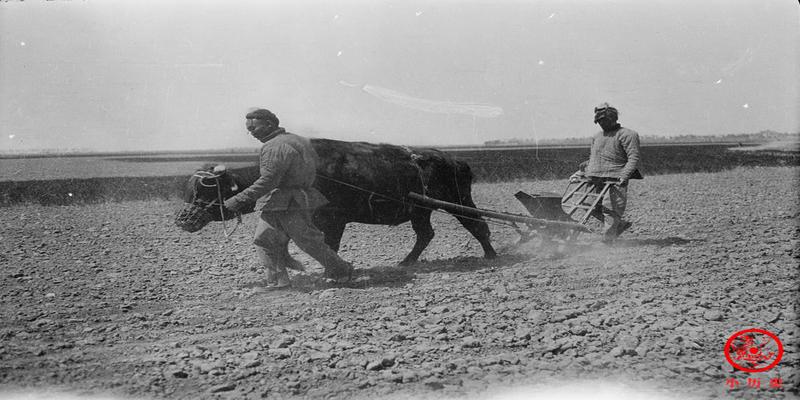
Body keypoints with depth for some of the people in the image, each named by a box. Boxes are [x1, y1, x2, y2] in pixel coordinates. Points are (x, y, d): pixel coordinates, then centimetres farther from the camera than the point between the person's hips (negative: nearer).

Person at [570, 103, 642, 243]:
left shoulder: (627, 135, -1)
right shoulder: (597, 136, 22)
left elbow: (634, 158, -10)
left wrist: (624, 175, -23)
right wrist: (580, 173, 16)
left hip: (615, 180, -7)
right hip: (596, 180, 7)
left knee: (610, 211, -11)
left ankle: (607, 240, -6)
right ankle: (621, 224, 18)